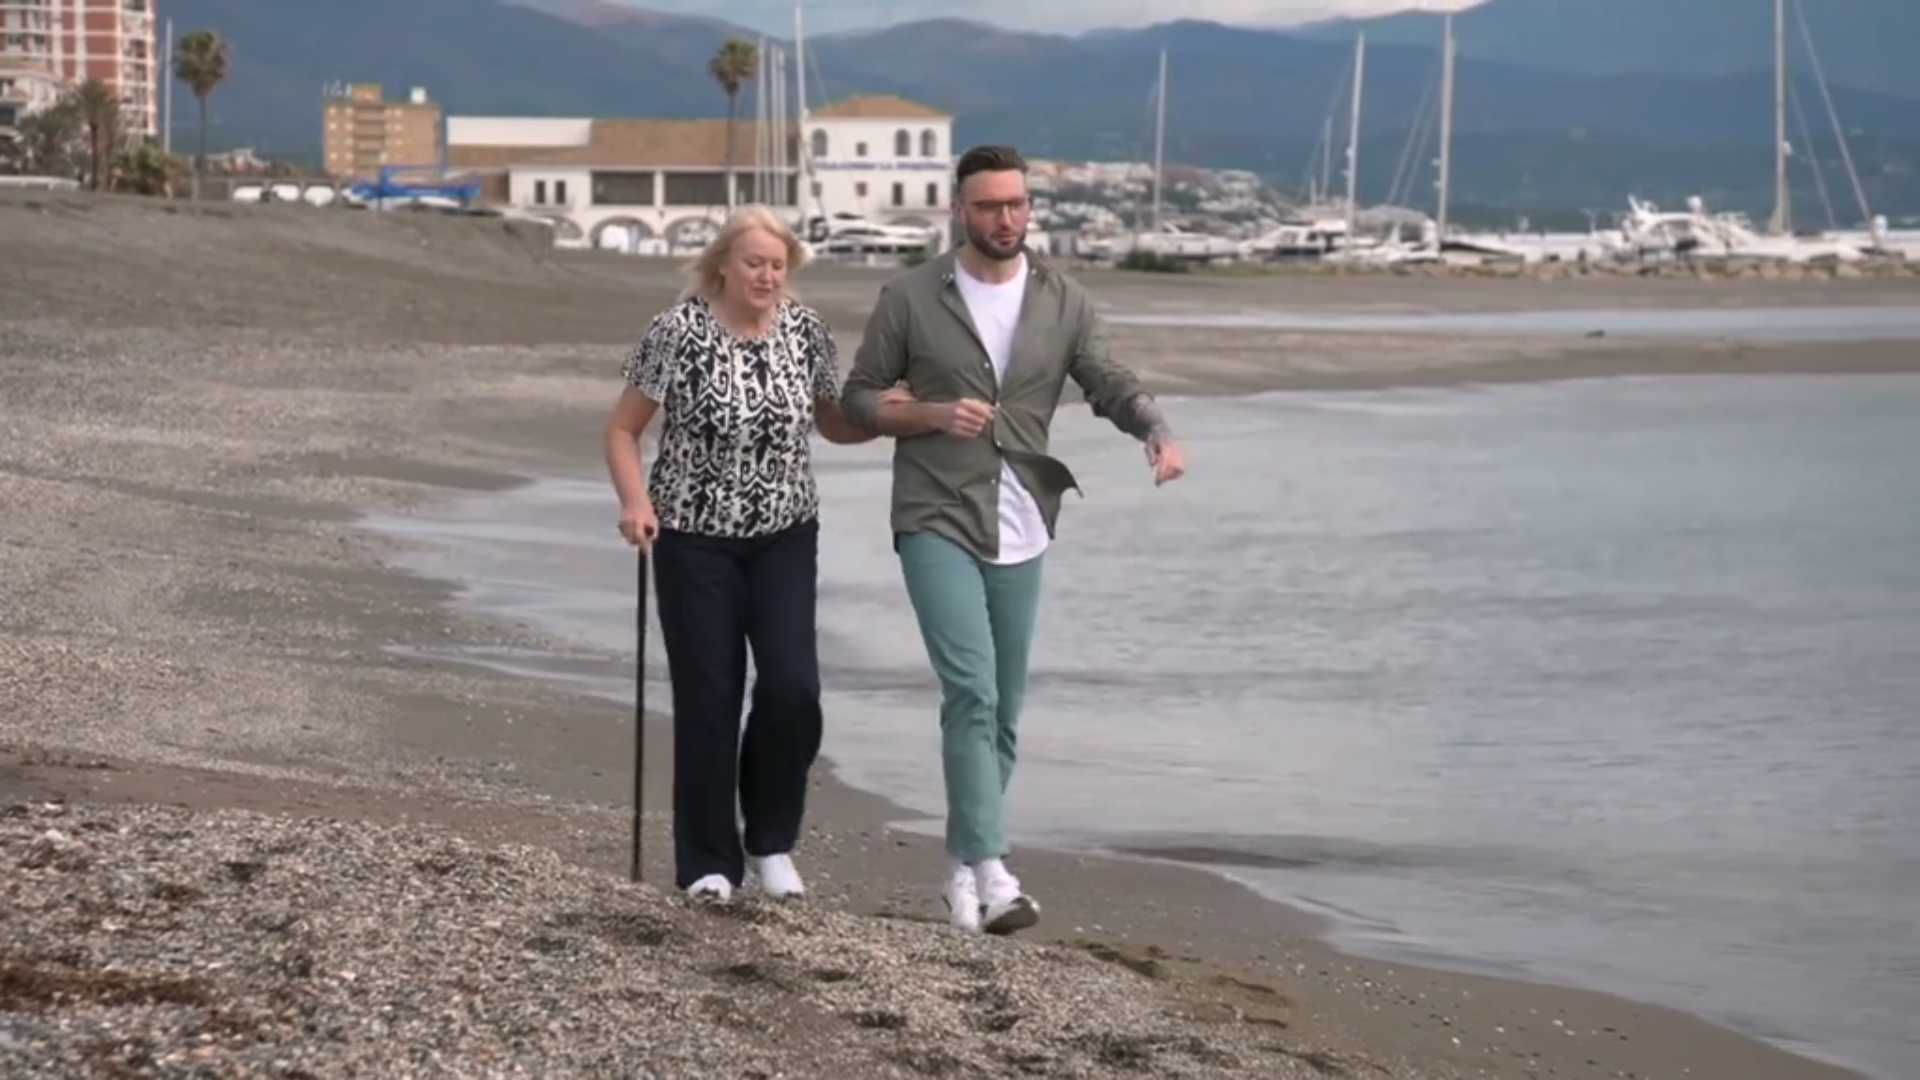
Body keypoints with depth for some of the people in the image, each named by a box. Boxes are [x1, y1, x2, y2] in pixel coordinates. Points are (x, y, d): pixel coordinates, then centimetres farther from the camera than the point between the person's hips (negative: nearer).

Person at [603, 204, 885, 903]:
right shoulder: (678, 332, -11)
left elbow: (835, 424, 12)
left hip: (785, 538, 3)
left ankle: (772, 840, 13)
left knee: (793, 689, -8)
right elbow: (623, 429, -4)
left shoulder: (805, 330, -1)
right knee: (708, 700, 0)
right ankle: (708, 861, 14)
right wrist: (636, 504, -19)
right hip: (696, 540, -3)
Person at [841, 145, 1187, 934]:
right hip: (937, 522, -4)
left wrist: (1159, 433, -25)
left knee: (1004, 710, 9)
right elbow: (857, 401, 4)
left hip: (1019, 531, 4)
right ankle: (991, 873, -20)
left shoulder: (1063, 302, 6)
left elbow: (1110, 384, -4)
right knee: (972, 693, -17)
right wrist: (934, 414, -14)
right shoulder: (910, 298, -1)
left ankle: (961, 868, 22)